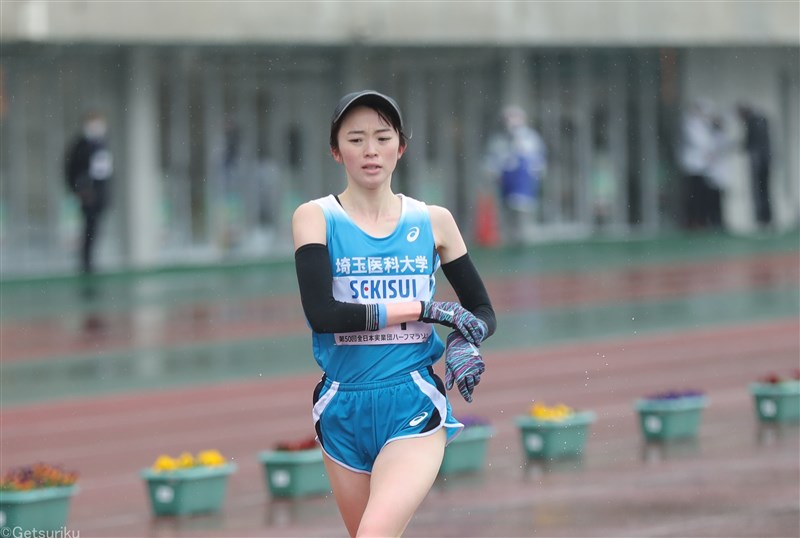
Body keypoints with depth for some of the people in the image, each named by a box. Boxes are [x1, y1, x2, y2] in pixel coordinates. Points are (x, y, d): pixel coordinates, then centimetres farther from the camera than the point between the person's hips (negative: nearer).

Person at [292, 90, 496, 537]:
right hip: (344, 413, 1)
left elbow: (483, 311, 13)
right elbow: (322, 312, -16)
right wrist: (427, 309, -15)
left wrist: (465, 342, -11)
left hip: (413, 406, -1)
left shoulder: (434, 222, 5)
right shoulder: (316, 218, -1)